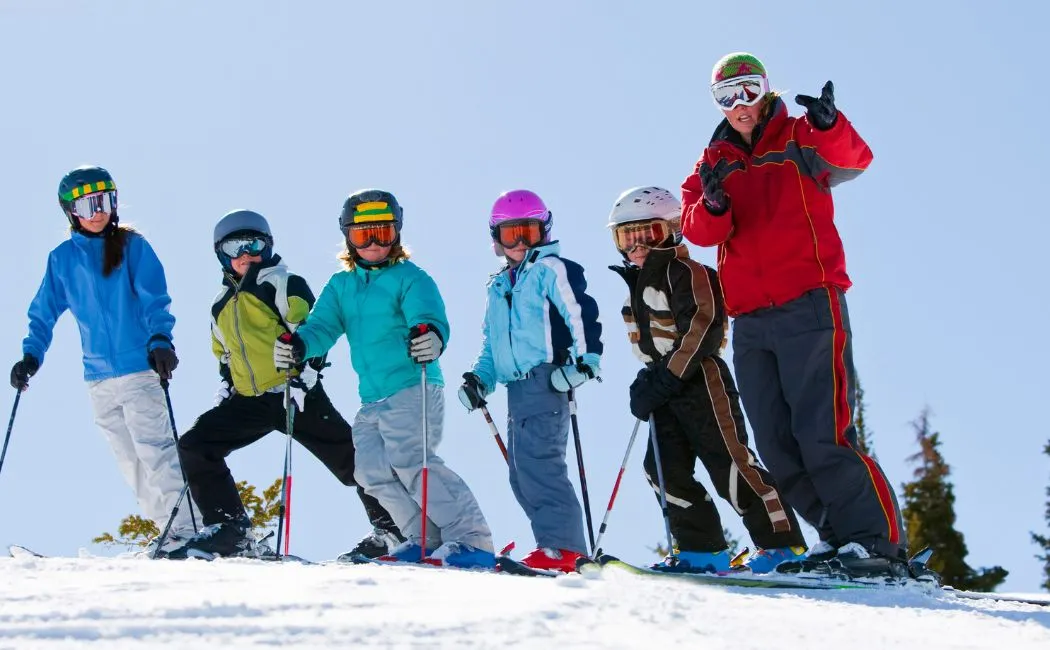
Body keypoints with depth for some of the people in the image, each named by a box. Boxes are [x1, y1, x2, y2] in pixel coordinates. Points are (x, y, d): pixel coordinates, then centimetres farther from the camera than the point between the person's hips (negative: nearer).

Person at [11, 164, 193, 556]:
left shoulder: (133, 246, 0)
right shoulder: (62, 259, 10)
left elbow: (155, 300, -7)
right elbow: (44, 313, 15)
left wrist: (160, 341, -22)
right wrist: (31, 356, 4)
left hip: (140, 367, -4)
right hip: (98, 377, 4)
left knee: (154, 450, -13)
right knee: (129, 460, 4)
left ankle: (183, 527, -11)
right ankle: (167, 528, 9)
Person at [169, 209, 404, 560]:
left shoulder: (284, 285, -3)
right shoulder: (222, 305, 19)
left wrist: (303, 377, -20)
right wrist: (223, 390, 17)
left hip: (294, 394, -6)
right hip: (248, 401, 6)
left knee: (348, 458, -7)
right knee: (194, 447, -5)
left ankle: (391, 527, 8)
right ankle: (229, 531, -5)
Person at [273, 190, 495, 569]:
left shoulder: (410, 278, -4)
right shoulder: (340, 287, 16)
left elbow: (429, 317, -20)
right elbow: (323, 327, 6)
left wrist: (431, 337, -45)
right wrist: (299, 345, -18)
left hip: (413, 389, -8)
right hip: (372, 399, 8)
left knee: (411, 462, -21)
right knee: (373, 471, 2)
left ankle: (472, 541, -22)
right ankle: (427, 540, 10)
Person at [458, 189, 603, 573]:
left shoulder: (552, 269, 0)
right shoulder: (498, 288, 25)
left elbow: (583, 315, -11)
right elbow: (492, 346, 30)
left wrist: (585, 359, -22)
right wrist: (480, 377, 15)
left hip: (546, 379, -9)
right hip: (516, 386, 9)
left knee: (536, 457, -21)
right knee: (521, 472, 6)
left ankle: (561, 545, -23)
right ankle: (560, 544, 9)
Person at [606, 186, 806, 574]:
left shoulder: (684, 272, -11)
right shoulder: (637, 282, 18)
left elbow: (700, 328, -19)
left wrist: (664, 381, -20)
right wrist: (649, 381, 12)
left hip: (700, 379, -9)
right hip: (667, 386, 9)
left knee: (729, 463, -12)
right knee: (665, 468, 1)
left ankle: (781, 540, -5)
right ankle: (702, 549, 6)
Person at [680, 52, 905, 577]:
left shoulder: (800, 140, 5)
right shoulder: (713, 163, 18)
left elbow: (854, 160, -16)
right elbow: (697, 229, 3)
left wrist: (829, 126, -37)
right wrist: (712, 205, -20)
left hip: (809, 304, -6)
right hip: (750, 321, 6)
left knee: (821, 433, -15)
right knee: (777, 445, 6)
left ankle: (878, 540, -11)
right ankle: (839, 534, 15)